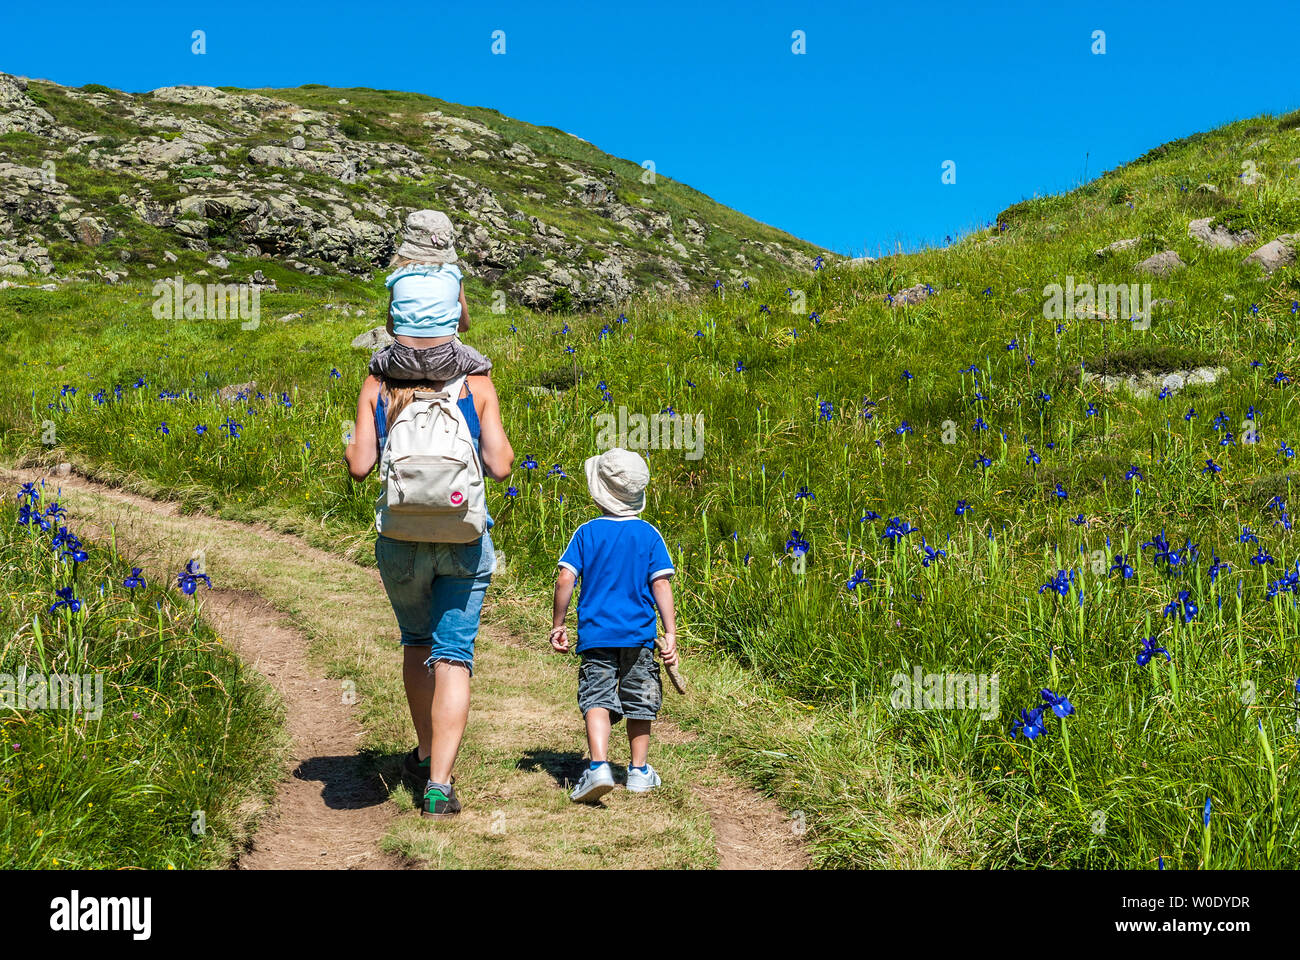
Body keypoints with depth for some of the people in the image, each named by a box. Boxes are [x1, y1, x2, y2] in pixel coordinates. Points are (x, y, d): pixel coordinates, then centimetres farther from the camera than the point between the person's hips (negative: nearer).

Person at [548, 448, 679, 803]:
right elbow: (661, 584, -5)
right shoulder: (649, 535, 0)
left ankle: (598, 765, -23)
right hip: (639, 635, 1)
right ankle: (639, 771, 24)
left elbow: (565, 579, -7)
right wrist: (670, 633, -4)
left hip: (596, 634, -1)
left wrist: (557, 626, 2)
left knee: (597, 699, -3)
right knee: (638, 703, 14)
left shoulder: (586, 533, -1)